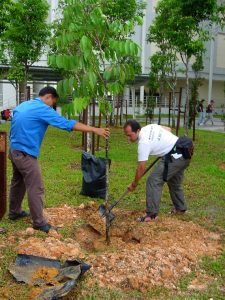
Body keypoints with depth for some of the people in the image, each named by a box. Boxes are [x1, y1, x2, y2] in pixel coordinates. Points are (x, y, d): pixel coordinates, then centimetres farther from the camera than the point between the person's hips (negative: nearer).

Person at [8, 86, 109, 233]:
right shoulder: (43, 109, -14)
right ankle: (39, 222, 4)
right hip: (25, 154, -10)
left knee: (18, 182, 23)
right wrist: (95, 130, -17)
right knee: (36, 188, -3)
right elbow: (68, 124, -19)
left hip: (14, 150, 10)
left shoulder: (22, 106, 13)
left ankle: (14, 212, 37)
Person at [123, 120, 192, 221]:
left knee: (153, 180, -10)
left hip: (175, 156, -10)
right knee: (174, 182, 26)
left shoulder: (144, 143, -19)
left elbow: (141, 168, -12)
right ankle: (180, 208, 40)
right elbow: (169, 129, 20)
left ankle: (151, 214, -9)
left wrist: (134, 184, 0)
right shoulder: (150, 126, 5)